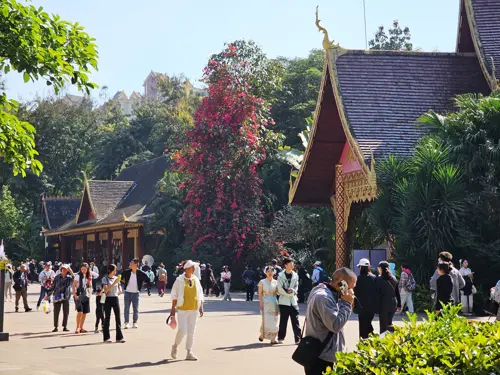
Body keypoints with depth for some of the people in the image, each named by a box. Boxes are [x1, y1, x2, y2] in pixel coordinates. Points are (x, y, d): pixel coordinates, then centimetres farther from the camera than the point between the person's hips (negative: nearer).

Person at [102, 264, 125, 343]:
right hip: (108, 299, -4)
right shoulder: (105, 279, -5)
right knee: (107, 318, 2)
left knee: (118, 318, 1)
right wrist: (114, 283, -22)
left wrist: (120, 290, 5)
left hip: (116, 299, 4)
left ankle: (119, 337, 3)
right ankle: (106, 337, 7)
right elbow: (106, 289, -16)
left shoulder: (116, 278, 9)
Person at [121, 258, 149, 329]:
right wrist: (124, 282, 5)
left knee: (135, 309, 5)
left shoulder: (140, 273, -9)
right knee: (126, 308, 1)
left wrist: (141, 284, 1)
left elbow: (147, 280, 3)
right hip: (127, 292, 1)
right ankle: (126, 323, 4)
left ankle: (134, 322, 15)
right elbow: (121, 278, 14)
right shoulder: (127, 272, -4)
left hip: (136, 293, -1)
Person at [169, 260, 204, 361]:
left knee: (191, 331, 5)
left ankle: (189, 353, 11)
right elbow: (174, 295, -3)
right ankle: (175, 346, 17)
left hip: (194, 309, 5)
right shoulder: (179, 280, -6)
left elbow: (200, 295, 14)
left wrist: (201, 307, 9)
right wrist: (173, 309, -4)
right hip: (182, 309, -5)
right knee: (182, 330, -10)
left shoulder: (196, 280, 8)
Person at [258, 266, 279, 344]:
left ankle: (273, 338, 1)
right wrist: (261, 303, -9)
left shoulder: (275, 282, 8)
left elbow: (278, 292, 6)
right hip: (265, 303, -3)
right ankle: (262, 335, 17)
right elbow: (260, 294, 1)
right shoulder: (262, 282, 1)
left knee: (274, 320, -1)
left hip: (274, 303, 3)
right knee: (266, 320, -7)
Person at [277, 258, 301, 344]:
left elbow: (296, 287, 9)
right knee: (283, 321, 5)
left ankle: (297, 338, -2)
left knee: (295, 321, -2)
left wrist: (292, 291, -11)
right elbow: (280, 289, -7)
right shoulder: (281, 276, -3)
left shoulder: (295, 275, 6)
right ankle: (281, 338, 15)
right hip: (284, 301, -2)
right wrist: (291, 293, -10)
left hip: (293, 301, 2)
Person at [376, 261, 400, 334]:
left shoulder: (379, 279, -9)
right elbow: (397, 293, 11)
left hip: (383, 305, -5)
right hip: (393, 304, 5)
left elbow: (377, 293, -9)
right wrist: (399, 304, 17)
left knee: (383, 325, -1)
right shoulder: (394, 279, 6)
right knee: (389, 323, 18)